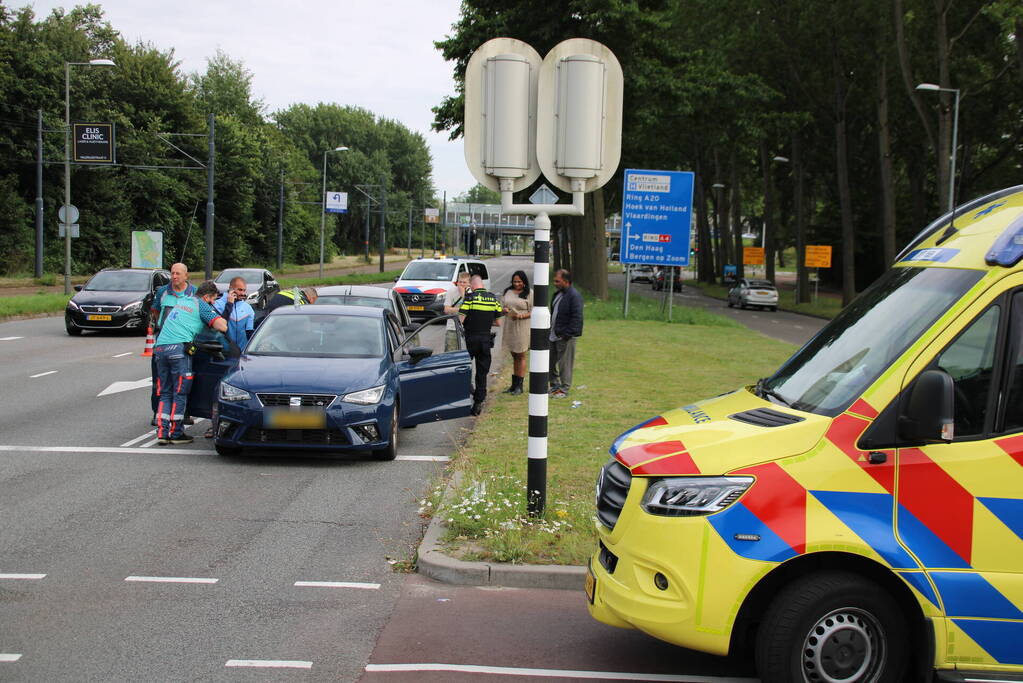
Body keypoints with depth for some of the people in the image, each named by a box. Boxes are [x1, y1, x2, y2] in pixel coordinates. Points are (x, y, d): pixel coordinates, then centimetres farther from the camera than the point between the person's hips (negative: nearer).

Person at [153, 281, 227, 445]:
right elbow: (222, 327, -7)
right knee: (180, 393, 1)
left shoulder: (182, 301, 25)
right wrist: (223, 320, 16)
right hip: (179, 348, -7)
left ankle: (162, 432, 4)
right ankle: (176, 433, 3)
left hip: (160, 347, 7)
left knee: (165, 393, 11)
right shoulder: (202, 305, 3)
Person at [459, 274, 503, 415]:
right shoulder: (493, 299, 4)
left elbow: (460, 320, -15)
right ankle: (478, 403, 8)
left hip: (470, 339, -4)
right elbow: (498, 322, 8)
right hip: (486, 339, 4)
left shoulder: (470, 298, -10)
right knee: (482, 373, 8)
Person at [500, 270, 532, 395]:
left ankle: (519, 386, 5)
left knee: (521, 356, 1)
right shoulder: (507, 292, 11)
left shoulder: (529, 294, -4)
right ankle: (514, 384, 18)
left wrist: (521, 316, -21)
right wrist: (504, 310, -9)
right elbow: (502, 305, 15)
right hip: (509, 326, 5)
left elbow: (533, 312, -6)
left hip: (522, 327, -5)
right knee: (514, 356, 12)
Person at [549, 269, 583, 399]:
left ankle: (564, 389, 10)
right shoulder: (558, 294, 14)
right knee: (551, 363, 14)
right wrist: (550, 330, 14)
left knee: (564, 365, 0)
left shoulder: (574, 296, -15)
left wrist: (567, 334, -19)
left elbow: (577, 318, -18)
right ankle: (555, 386, 27)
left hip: (565, 337, -9)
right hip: (553, 335, 9)